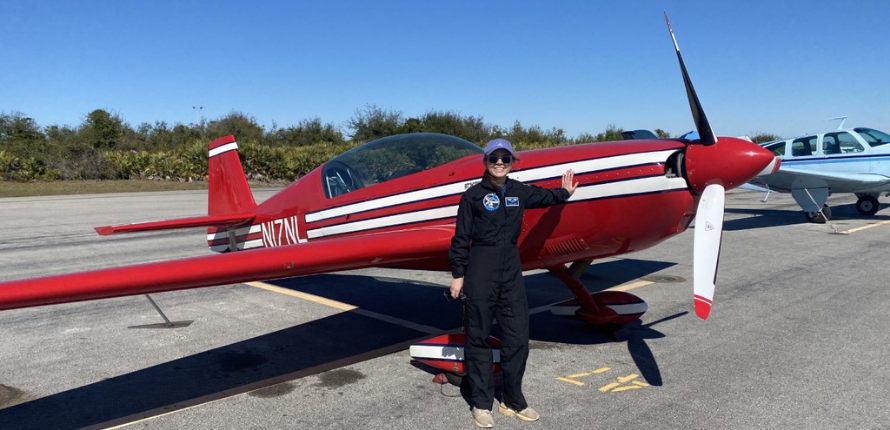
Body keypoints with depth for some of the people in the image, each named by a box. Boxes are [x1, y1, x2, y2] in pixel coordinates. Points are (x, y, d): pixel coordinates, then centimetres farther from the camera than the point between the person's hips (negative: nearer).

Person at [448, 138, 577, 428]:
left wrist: (565, 192, 47)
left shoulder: (519, 192, 8)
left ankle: (513, 400, 21)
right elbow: (461, 238, -3)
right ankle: (481, 403, 15)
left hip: (511, 268, 5)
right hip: (481, 268, -4)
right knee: (479, 336, 4)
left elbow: (543, 197, 31)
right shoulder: (473, 195, -5)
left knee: (518, 336, 6)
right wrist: (457, 274, -4)